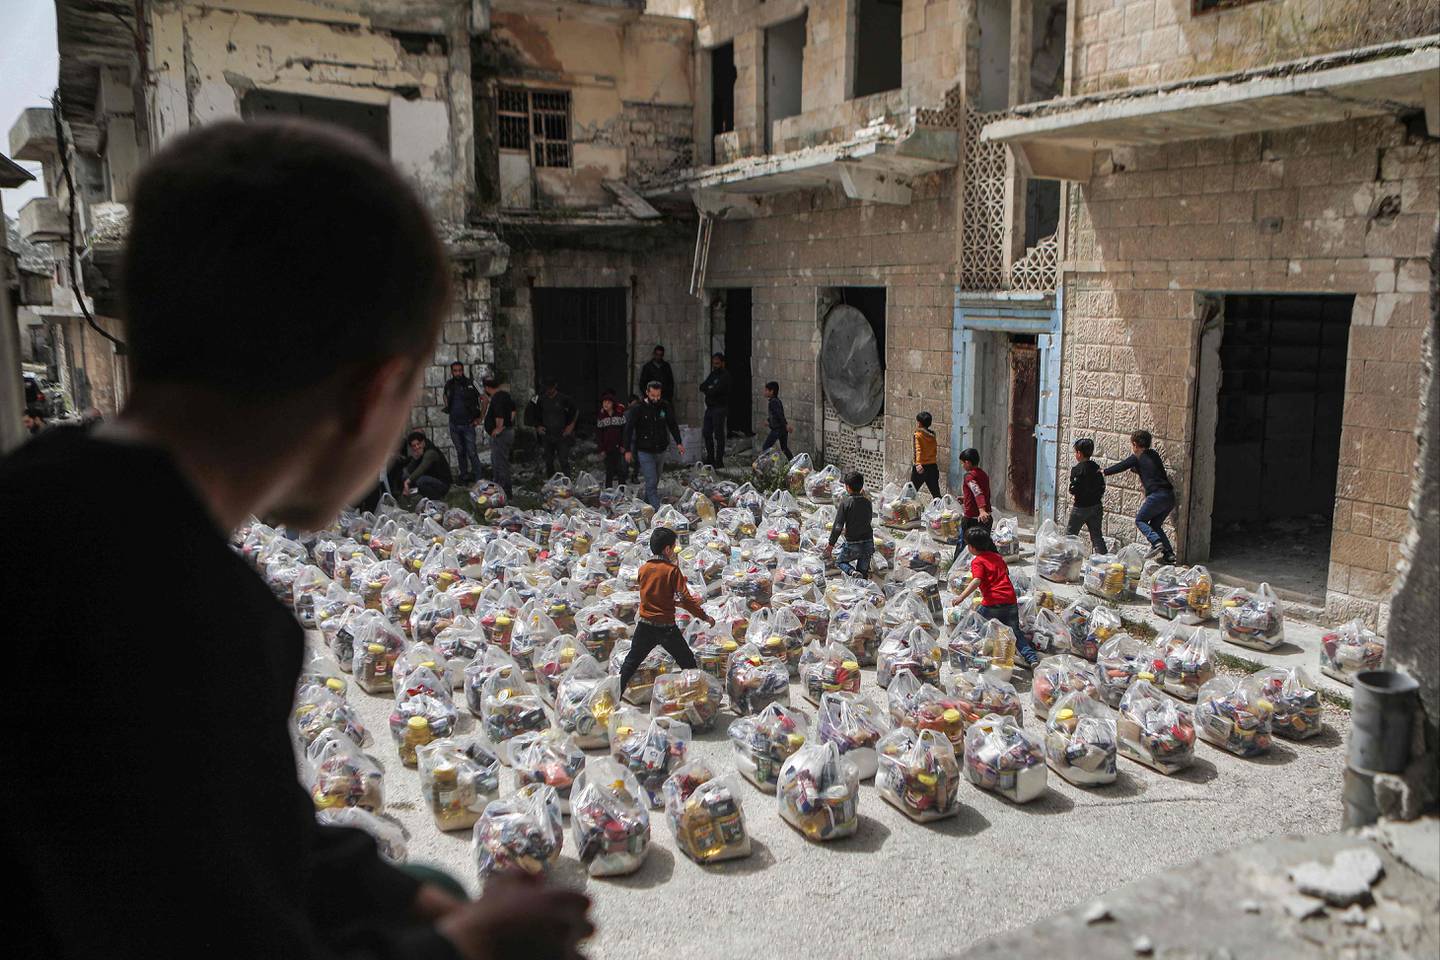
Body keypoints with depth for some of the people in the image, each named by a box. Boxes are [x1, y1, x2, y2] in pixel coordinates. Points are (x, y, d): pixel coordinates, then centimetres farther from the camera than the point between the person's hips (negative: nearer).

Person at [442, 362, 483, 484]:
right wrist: (447, 407, 11)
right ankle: (464, 477, 21)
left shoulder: (471, 383, -8)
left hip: (468, 424, -4)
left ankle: (477, 479, -4)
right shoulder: (449, 385, 5)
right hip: (454, 424, 5)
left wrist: (479, 418, -7)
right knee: (460, 452, 12)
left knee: (471, 452, -8)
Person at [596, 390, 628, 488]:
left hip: (619, 447, -2)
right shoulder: (600, 415, 5)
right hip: (607, 449, 2)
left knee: (621, 471, -3)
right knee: (609, 472, 7)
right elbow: (598, 433, 7)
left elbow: (625, 429, -1)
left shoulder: (620, 413, -4)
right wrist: (601, 449, 2)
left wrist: (623, 445, -6)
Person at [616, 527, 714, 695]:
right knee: (688, 663, 10)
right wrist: (705, 616, -7)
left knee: (631, 662, 15)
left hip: (645, 625, 4)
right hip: (666, 627, -4)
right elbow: (685, 598, -14)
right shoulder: (672, 570, -13)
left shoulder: (643, 568, 2)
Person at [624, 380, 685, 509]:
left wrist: (678, 443, 2)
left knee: (655, 482, 13)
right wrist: (628, 450, -8)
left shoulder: (665, 406, 2)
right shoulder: (638, 409, -9)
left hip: (661, 450, 5)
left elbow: (673, 425, 11)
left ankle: (647, 504, 28)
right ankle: (657, 509, -16)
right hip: (645, 451, -4)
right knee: (651, 482, -12)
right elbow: (629, 429, -5)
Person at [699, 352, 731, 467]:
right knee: (706, 433, 10)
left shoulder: (725, 375, -9)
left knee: (718, 435, -6)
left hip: (719, 408, -9)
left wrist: (706, 390, -1)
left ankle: (719, 461, -3)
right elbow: (702, 386, 10)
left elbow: (716, 391, -20)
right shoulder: (713, 374, 17)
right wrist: (710, 389, -9)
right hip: (710, 407, 9)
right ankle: (710, 458, 19)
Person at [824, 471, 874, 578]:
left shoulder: (845, 502, -13)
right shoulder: (867, 502, 2)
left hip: (852, 545, -4)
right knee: (862, 571, 20)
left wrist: (831, 544, -6)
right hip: (868, 543, 4)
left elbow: (838, 526, -13)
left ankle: (852, 572, -8)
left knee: (840, 562, 21)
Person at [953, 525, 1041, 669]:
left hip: (992, 603, -6)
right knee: (1015, 632, 13)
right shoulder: (997, 556, 17)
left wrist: (961, 597, -25)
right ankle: (1032, 658, 1)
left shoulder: (977, 561, -4)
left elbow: (977, 581, -19)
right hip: (1011, 601, 6)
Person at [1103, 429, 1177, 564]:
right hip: (1170, 496, 7)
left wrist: (1103, 471, 23)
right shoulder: (1154, 455, 19)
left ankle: (1156, 542, -13)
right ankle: (1169, 553, 6)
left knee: (1140, 520, 9)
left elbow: (1119, 467, 9)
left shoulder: (1136, 458, 0)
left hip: (1157, 495, -7)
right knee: (1155, 524, 17)